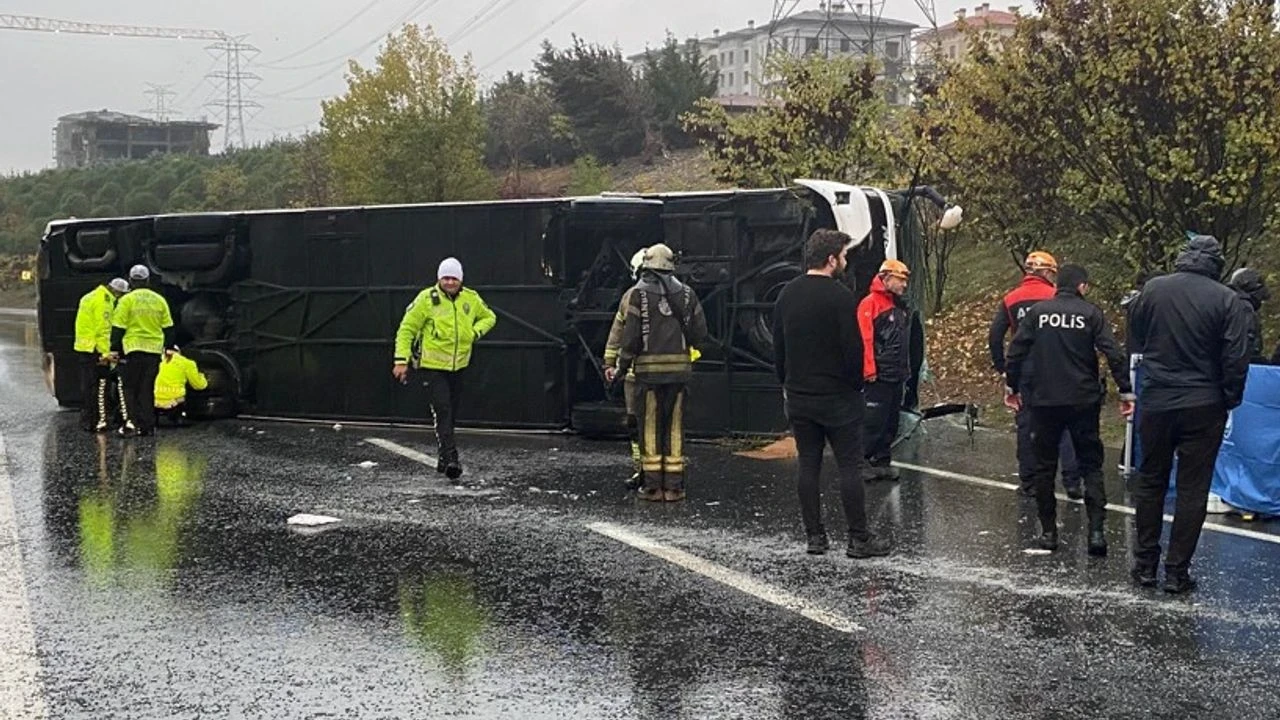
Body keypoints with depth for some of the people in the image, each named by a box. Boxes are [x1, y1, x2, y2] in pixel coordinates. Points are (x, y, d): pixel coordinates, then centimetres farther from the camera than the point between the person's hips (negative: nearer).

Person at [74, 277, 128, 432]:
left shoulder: (90, 297, 17)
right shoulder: (104, 302, -16)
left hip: (83, 348, 10)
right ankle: (97, 421, -6)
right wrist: (105, 353, -20)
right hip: (95, 349, -10)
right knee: (100, 385, -6)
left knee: (87, 385, 14)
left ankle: (86, 420, 20)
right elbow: (103, 329, -20)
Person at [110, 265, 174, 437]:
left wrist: (114, 349, -1)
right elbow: (168, 327, 12)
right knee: (147, 389, 9)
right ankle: (147, 425, 7)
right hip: (154, 349, 3)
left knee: (129, 388, 3)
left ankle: (131, 422, -8)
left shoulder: (127, 300, -4)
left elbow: (118, 327, -6)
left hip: (132, 348, -3)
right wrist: (169, 348, 20)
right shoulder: (159, 300, 8)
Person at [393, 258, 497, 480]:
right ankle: (450, 457, -18)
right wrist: (401, 360, -11)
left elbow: (489, 317, 20)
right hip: (433, 365, -5)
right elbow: (406, 329, -4)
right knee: (442, 411, -14)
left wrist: (476, 331, -1)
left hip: (459, 365, 5)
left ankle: (443, 458, 24)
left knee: (452, 413, 12)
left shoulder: (471, 299, 2)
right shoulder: (427, 299, -10)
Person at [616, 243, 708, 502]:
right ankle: (674, 486, 8)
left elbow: (631, 335, -8)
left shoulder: (639, 294, -5)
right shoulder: (687, 294, 5)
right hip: (679, 368, 3)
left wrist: (622, 366, 2)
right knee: (675, 427, 8)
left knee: (650, 426, 4)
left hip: (649, 369, -3)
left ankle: (652, 486, 5)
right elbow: (700, 335, 5)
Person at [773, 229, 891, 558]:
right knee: (850, 466, -1)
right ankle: (859, 539, 0)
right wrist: (856, 384, -1)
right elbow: (853, 348, -14)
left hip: (798, 397, 6)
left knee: (808, 466, 9)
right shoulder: (840, 296, -13)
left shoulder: (787, 294, 8)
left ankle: (815, 536, 11)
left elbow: (778, 347, 13)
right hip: (837, 396, -6)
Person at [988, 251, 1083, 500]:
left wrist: (1002, 367, 10)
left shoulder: (1010, 300, 5)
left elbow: (995, 336, 2)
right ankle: (1072, 482, -2)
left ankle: (1028, 483, 12)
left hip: (1023, 372, 2)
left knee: (1026, 427, 8)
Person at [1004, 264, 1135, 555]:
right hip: (1083, 400, -1)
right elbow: (1114, 354, -7)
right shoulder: (1090, 313, -1)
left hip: (1043, 401, 1)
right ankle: (1097, 529, -5)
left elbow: (1016, 351, 1)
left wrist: (1011, 385, 13)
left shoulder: (1037, 312, 2)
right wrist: (1126, 391, -3)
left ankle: (1048, 531, 13)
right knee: (1091, 465, 7)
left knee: (1044, 466, 11)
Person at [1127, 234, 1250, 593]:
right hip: (1204, 407, -2)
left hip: (1156, 402, 2)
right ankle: (1177, 571, 8)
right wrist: (1230, 399, 3)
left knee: (1150, 482, 15)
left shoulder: (1152, 290, -1)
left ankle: (1145, 563, 20)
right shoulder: (1228, 300, -9)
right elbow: (1236, 359, -9)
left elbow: (1134, 344, 10)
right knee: (1192, 489, 5)